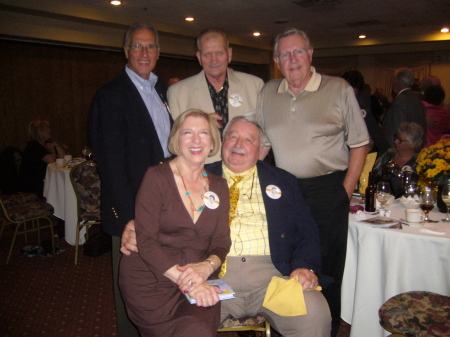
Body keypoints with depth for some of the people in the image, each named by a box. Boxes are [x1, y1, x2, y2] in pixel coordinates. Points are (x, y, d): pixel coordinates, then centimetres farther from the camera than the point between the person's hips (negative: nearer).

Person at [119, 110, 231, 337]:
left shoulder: (218, 186, 10)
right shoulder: (156, 178, -4)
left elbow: (222, 241, 7)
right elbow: (146, 241, -10)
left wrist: (207, 266, -15)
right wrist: (186, 281, -20)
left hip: (198, 284, 3)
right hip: (151, 282, -3)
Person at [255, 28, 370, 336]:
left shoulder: (339, 90, -2)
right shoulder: (268, 93, 9)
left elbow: (359, 144, -1)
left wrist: (346, 190, -6)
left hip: (327, 192, -3)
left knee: (326, 269, 6)